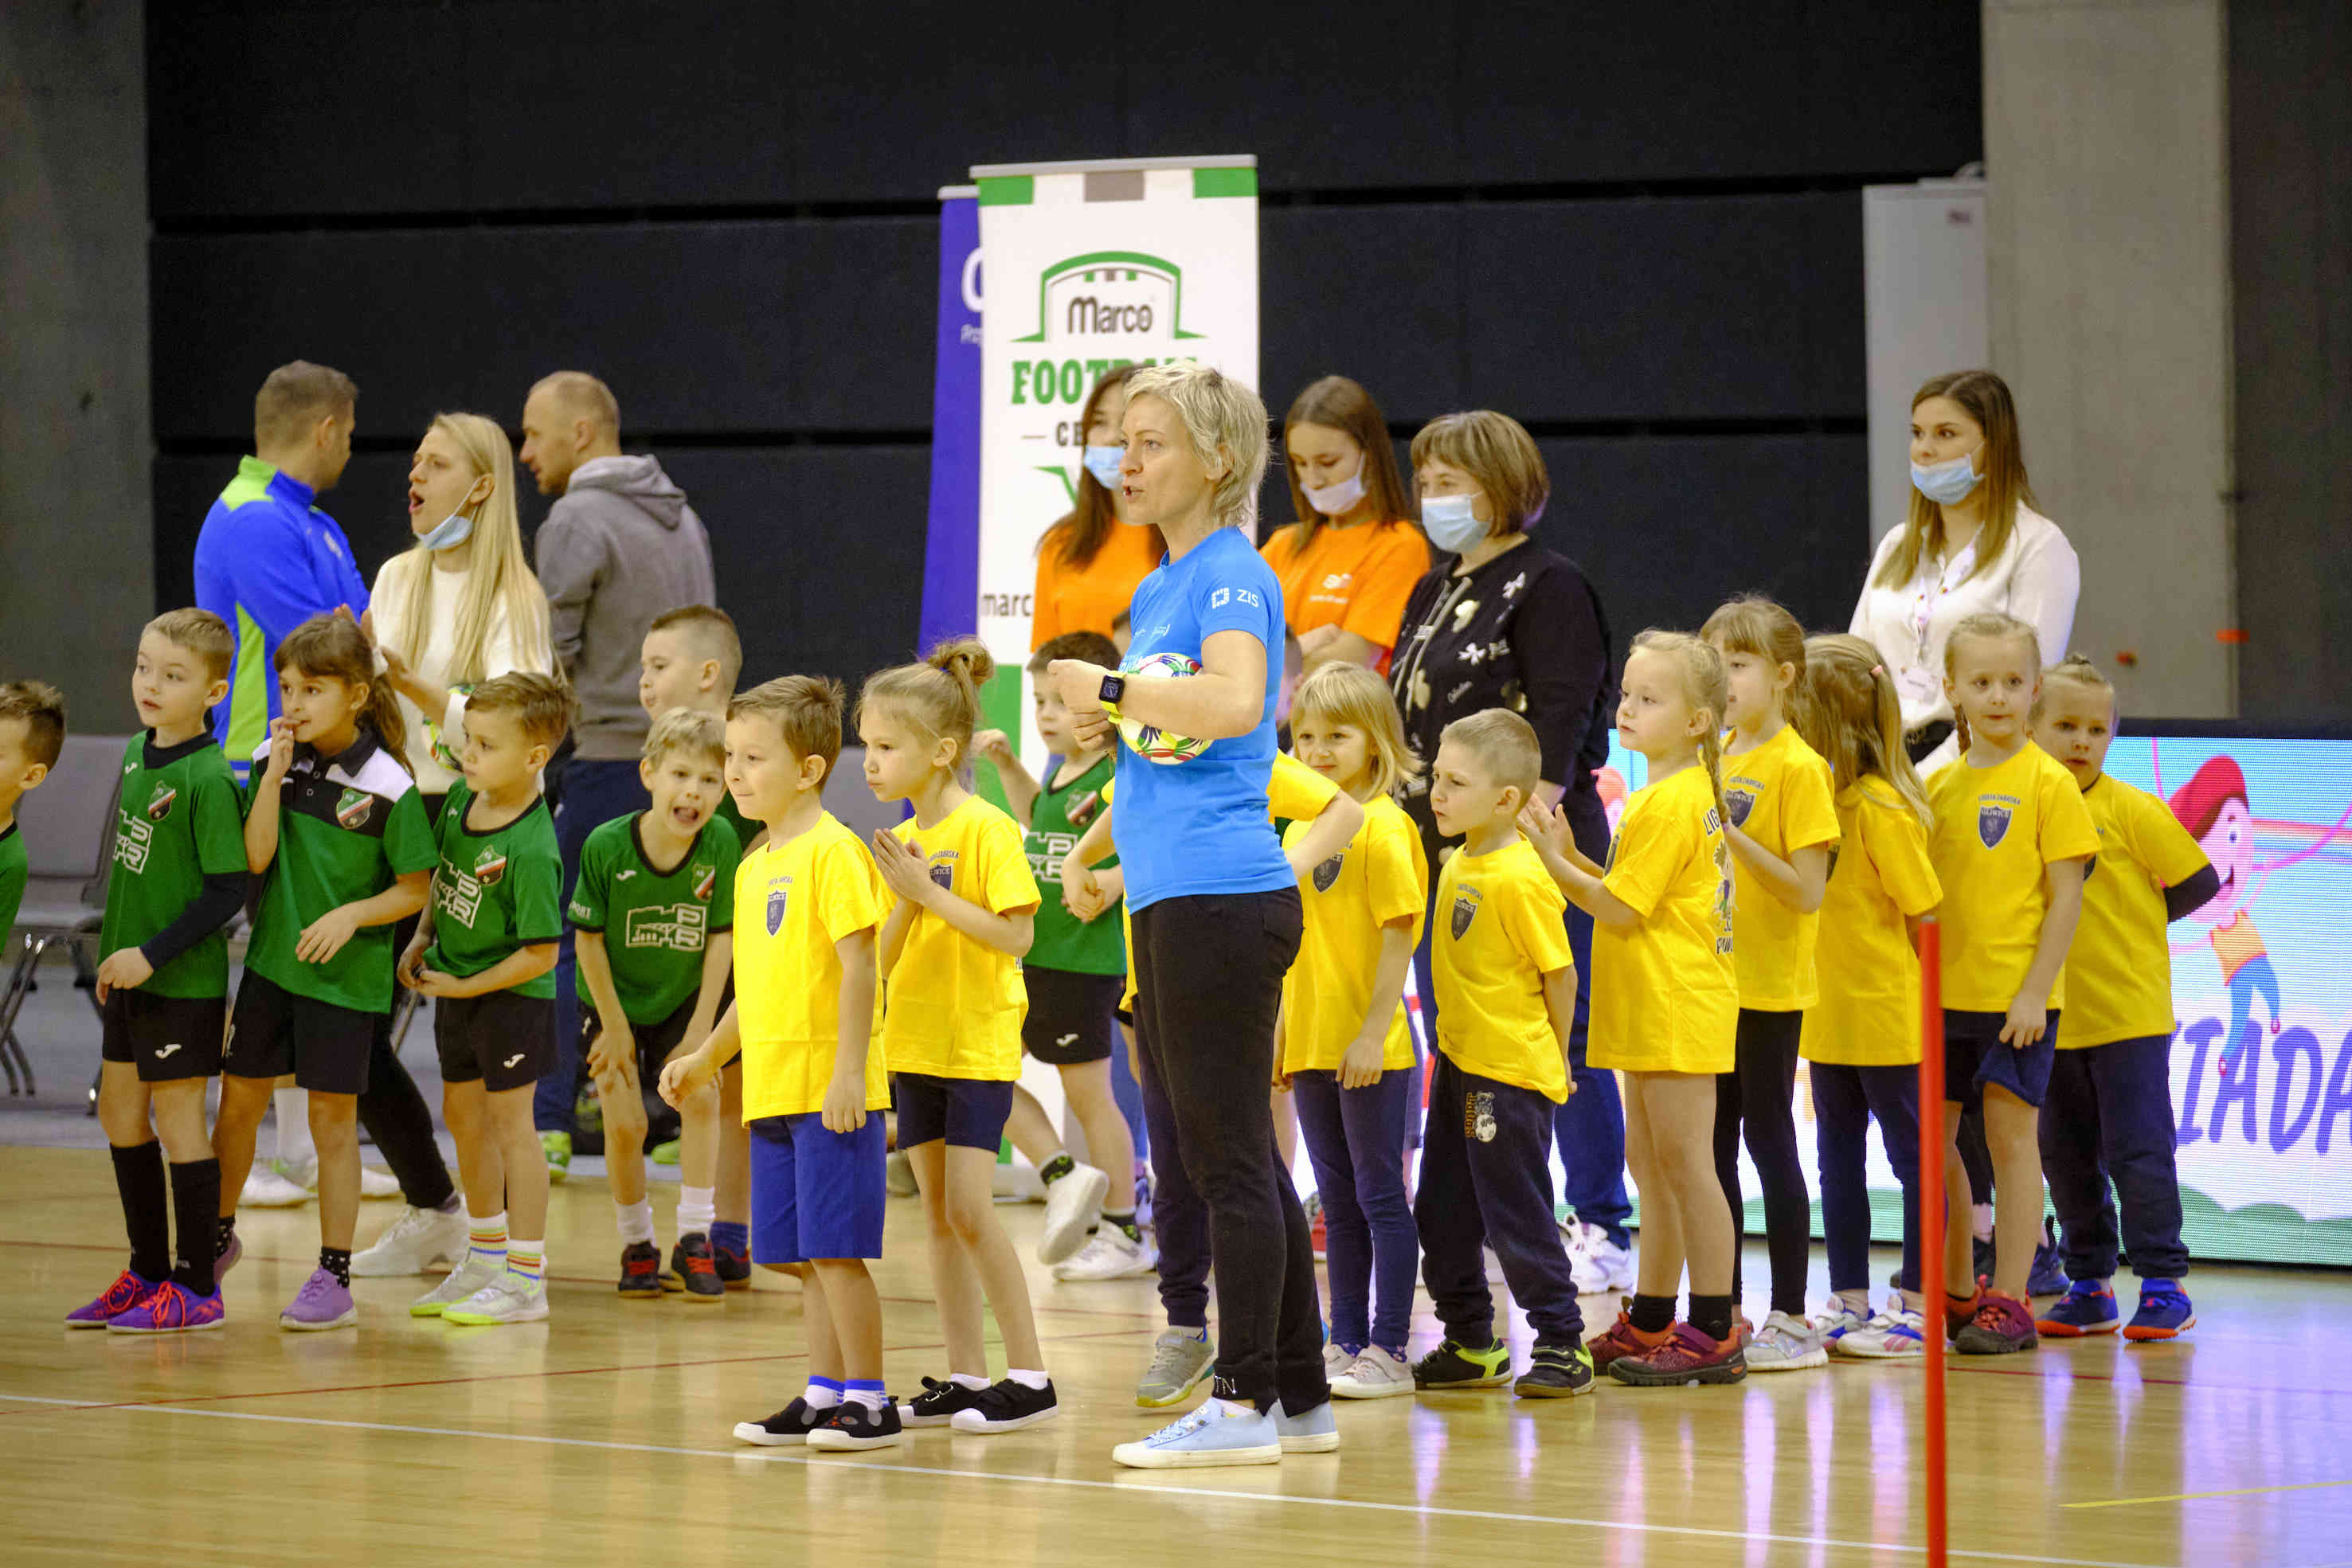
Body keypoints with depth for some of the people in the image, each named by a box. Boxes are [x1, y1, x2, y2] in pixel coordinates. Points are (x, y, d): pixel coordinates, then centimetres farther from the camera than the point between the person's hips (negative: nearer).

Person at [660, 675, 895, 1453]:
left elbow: (859, 966, -16)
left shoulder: (832, 851, -10)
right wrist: (707, 1059, 22)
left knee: (834, 1248, -8)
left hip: (830, 1089, -9)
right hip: (771, 1089, 9)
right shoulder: (754, 866, 16)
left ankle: (868, 1398, -2)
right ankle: (824, 1393, 15)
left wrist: (850, 1070, -21)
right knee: (801, 1256, 10)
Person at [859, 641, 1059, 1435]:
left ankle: (1030, 1373, -6)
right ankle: (964, 1375, 12)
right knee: (938, 1213, 8)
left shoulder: (986, 829, -12)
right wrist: (903, 899, -11)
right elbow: (885, 958, 7)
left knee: (970, 1209, -12)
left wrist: (932, 892, -20)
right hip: (917, 1044, 8)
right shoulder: (900, 841, 9)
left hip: (980, 1043, -8)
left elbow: (1016, 933, -19)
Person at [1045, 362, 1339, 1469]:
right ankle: (1301, 1398, 16)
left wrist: (1111, 690, -19)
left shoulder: (1233, 576, -10)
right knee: (1223, 1159, 12)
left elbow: (1236, 703, -29)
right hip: (1170, 900, 10)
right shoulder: (1157, 588, 18)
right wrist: (1104, 723, 11)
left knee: (1230, 1158, -7)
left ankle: (1245, 1405, -5)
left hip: (1221, 898, -10)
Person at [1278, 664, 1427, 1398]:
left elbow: (1400, 933, -15)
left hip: (1369, 1046, -7)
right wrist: (1284, 1033, 15)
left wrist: (1375, 1032, -18)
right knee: (1338, 1199, 13)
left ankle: (1388, 1351, 1)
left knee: (1380, 1195, -2)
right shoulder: (1300, 829, 12)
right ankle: (1346, 1343, 19)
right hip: (1311, 1042, 7)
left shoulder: (1383, 827, -11)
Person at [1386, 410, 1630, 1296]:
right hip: (1441, 853, 8)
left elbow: (1559, 728, -14)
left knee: (1561, 1042, -5)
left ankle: (1604, 1230, 0)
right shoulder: (1434, 592, 18)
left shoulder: (1548, 588, -7)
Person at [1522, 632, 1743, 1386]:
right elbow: (1633, 892, 17)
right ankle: (1650, 1324, 22)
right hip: (1653, 1012, 10)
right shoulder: (1684, 792, 16)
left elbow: (1622, 908, -17)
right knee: (1651, 1166, 15)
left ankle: (1714, 1334, -6)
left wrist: (1558, 866, -11)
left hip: (1679, 1010, -10)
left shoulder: (1670, 802, -16)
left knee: (1685, 1164, -8)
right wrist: (1574, 856, 7)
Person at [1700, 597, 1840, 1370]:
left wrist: (1735, 834, -22)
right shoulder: (1711, 761, 11)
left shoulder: (1797, 767, -10)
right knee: (1713, 1146, 9)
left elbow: (1808, 891, -16)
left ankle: (1790, 1318, 1)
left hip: (1769, 988, -7)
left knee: (1769, 1140, -4)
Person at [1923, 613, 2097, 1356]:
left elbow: (2065, 897, -8)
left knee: (2011, 1135, -3)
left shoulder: (2048, 784, -6)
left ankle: (2009, 1299, 1)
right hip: (1941, 991, 5)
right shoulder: (1938, 785, 9)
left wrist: (2034, 992, -14)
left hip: (2015, 994, -5)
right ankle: (1952, 1292, 18)